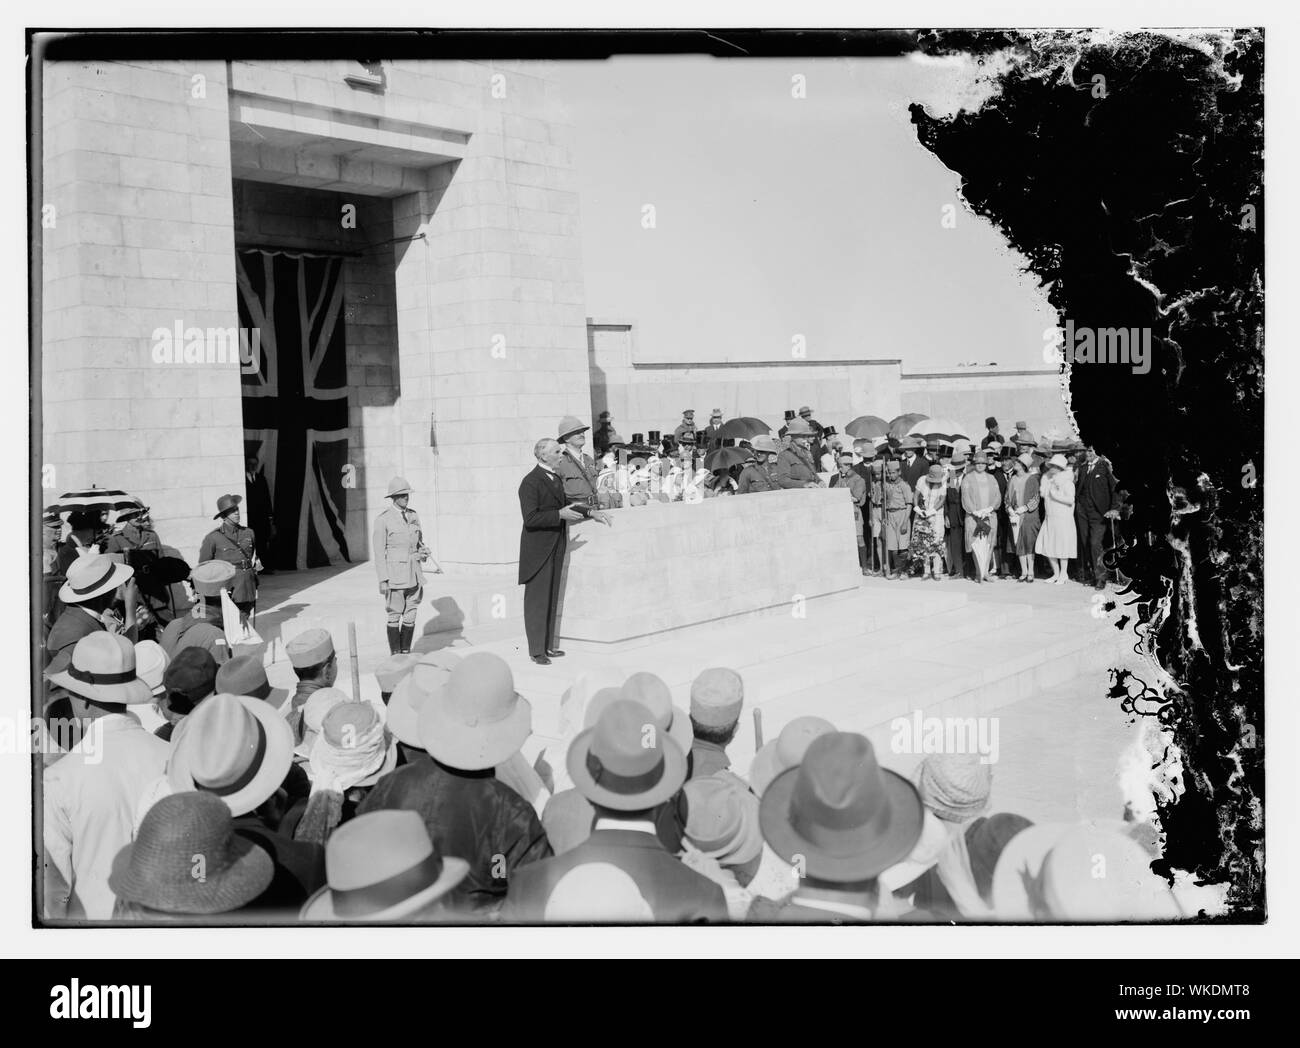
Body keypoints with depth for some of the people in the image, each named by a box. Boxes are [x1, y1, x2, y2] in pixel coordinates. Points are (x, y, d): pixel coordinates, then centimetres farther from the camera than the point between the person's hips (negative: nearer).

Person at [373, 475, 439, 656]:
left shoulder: (413, 516, 8)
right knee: (395, 617, 2)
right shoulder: (383, 519, -8)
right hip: (395, 575, -5)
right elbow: (379, 552, -8)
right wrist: (383, 580, -12)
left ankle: (406, 653, 19)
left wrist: (424, 551, -4)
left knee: (411, 616, 8)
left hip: (414, 574, 5)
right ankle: (395, 656, 11)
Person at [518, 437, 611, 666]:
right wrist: (560, 515, -25)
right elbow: (530, 518, -22)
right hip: (538, 549, -9)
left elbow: (565, 506, 25)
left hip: (556, 548, 9)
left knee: (551, 598, 13)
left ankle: (547, 645, 21)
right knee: (537, 599, -2)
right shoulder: (531, 482, -15)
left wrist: (590, 513, 14)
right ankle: (536, 650, 4)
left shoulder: (557, 479, 13)